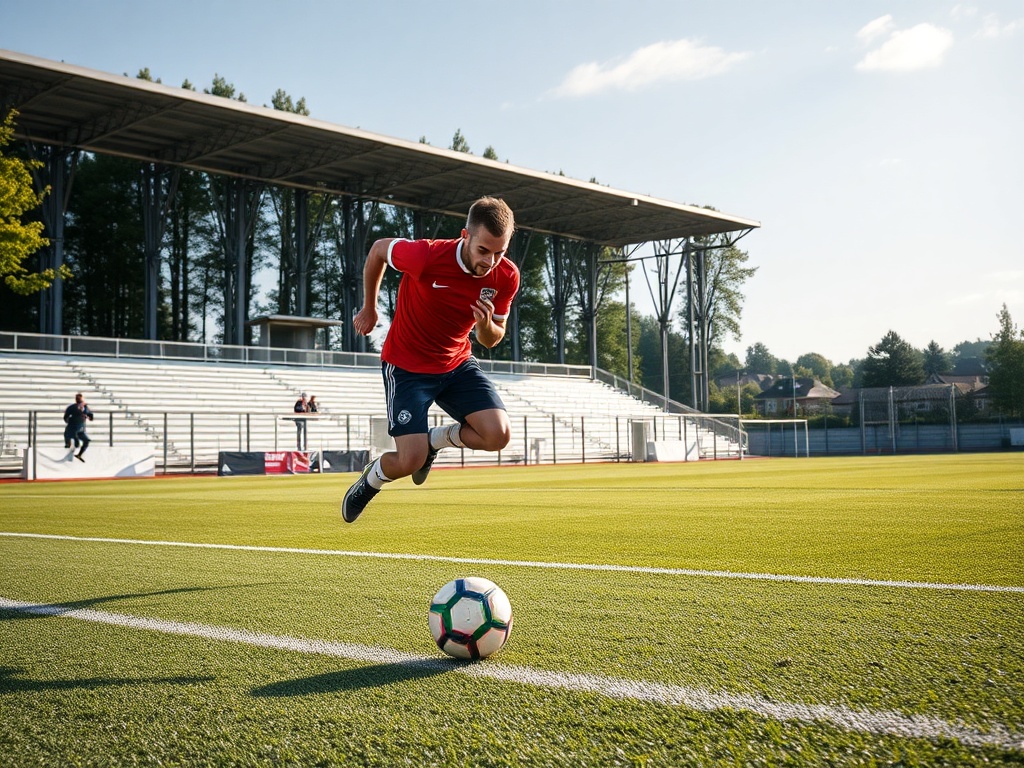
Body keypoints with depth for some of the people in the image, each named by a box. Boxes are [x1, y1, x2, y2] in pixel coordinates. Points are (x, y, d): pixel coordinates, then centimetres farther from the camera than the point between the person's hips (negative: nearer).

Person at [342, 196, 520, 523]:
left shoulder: (506, 277, -14)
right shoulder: (426, 256, -28)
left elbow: (491, 340, 1)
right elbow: (378, 249, -5)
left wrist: (486, 326, -25)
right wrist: (369, 308, 7)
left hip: (457, 363, 4)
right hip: (406, 366, -4)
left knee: (498, 435, -17)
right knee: (410, 462, -13)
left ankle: (434, 440, 13)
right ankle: (370, 479, 24)